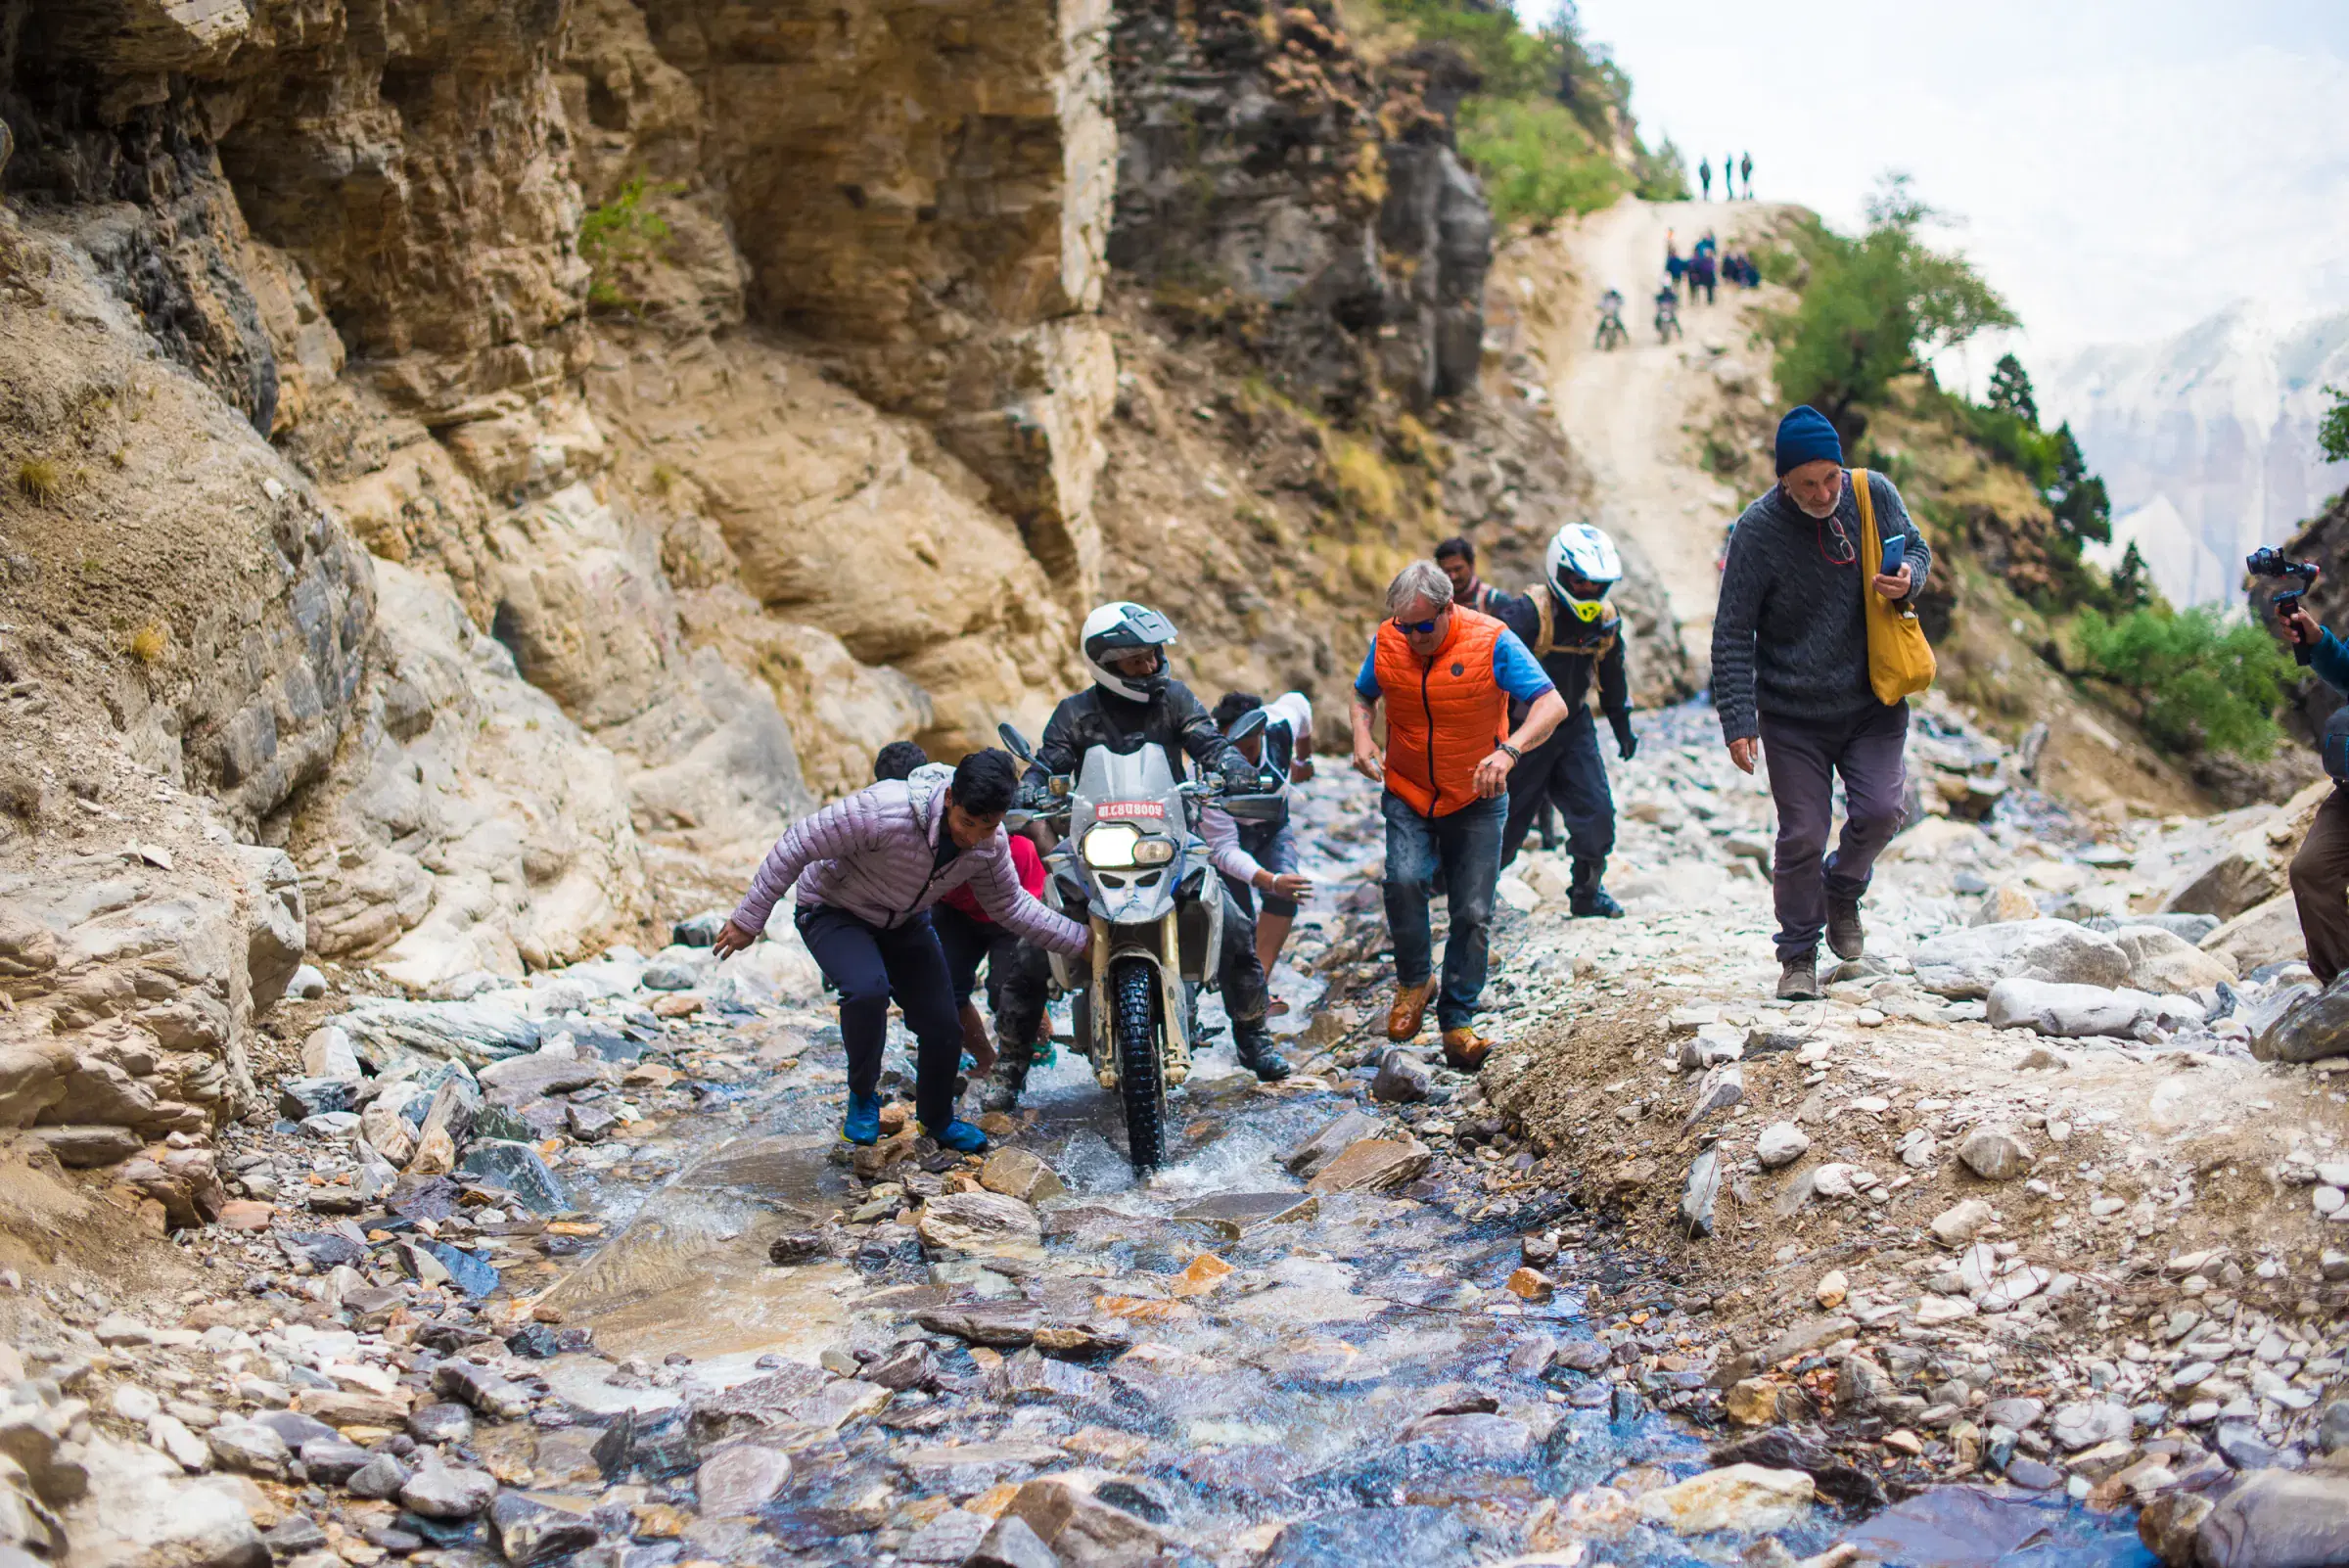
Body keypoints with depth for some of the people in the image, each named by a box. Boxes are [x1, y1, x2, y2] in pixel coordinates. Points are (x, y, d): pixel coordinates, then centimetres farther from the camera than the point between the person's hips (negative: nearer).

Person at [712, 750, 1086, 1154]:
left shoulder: (991, 843, -18)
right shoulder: (884, 810, -39)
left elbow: (1009, 906, 1)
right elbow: (796, 846, -31)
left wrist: (1081, 939, -4)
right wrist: (749, 919, -25)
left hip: (905, 922, 5)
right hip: (833, 912, -5)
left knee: (944, 1029, 1)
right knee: (868, 989, -34)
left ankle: (938, 1120, 31)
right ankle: (862, 1097, -6)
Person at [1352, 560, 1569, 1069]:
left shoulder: (1491, 641, -18)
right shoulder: (1386, 642, -7)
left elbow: (1552, 706, -22)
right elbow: (1363, 694, 13)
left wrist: (1509, 750, -40)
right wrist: (1361, 736, -9)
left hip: (1476, 800, -1)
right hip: (1407, 796, 1)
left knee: (1472, 914, -2)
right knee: (1404, 880, -23)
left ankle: (1458, 1022, 13)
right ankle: (1414, 980, 3)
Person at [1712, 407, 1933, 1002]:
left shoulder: (1874, 494, -6)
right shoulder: (1758, 529, -14)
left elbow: (1916, 548, 14)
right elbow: (1732, 634, -10)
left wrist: (1908, 579, -12)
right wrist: (1738, 721, -16)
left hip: (1874, 702, 2)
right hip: (1792, 714, -2)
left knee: (1880, 811, -11)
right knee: (1801, 836, -1)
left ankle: (1842, 891, 21)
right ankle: (1799, 954, 17)